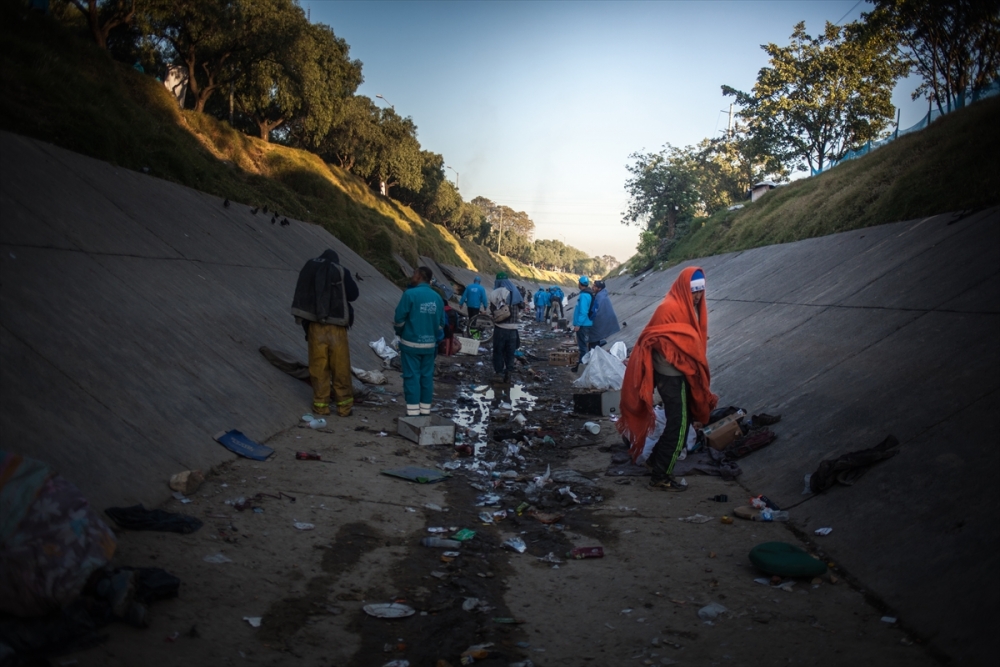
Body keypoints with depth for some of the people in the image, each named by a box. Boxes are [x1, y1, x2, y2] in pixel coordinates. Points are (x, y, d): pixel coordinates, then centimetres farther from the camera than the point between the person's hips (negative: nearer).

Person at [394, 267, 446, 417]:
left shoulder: (410, 294, -14)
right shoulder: (437, 297, 3)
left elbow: (399, 319, -10)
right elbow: (441, 323, 9)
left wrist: (399, 332, 10)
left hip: (411, 343, -5)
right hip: (429, 344, 5)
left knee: (412, 376, 0)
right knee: (427, 376, 11)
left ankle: (413, 412, 1)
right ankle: (425, 410, 16)